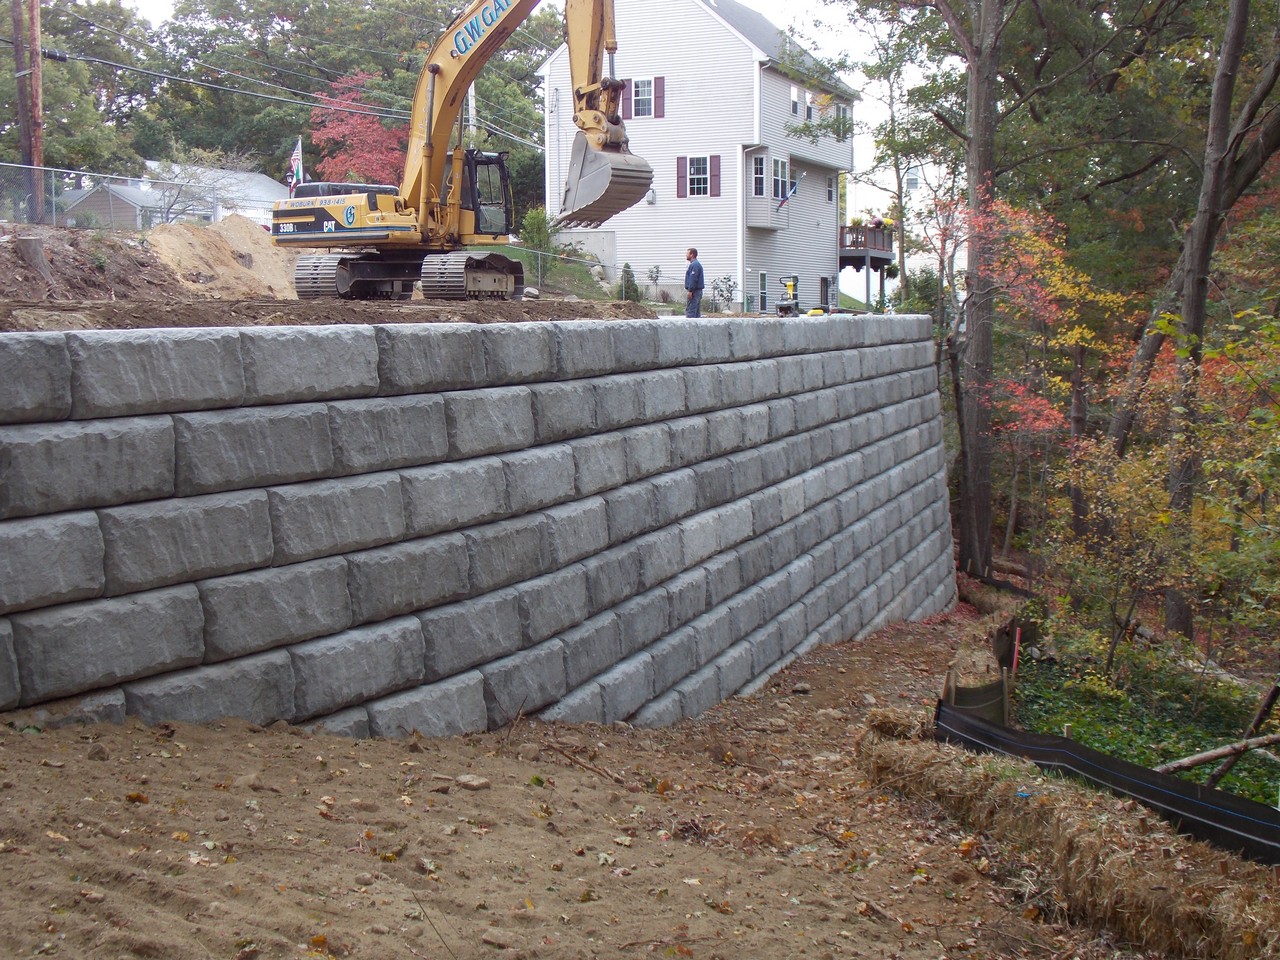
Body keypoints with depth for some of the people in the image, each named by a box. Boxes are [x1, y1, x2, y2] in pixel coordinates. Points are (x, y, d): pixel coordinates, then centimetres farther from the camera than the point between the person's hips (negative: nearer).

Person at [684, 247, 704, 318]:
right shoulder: (696, 264, 20)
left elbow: (693, 279, -22)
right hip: (698, 291, 11)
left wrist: (690, 291, -23)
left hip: (694, 291, -11)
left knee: (690, 312, -12)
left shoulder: (694, 265, -15)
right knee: (697, 312, 12)